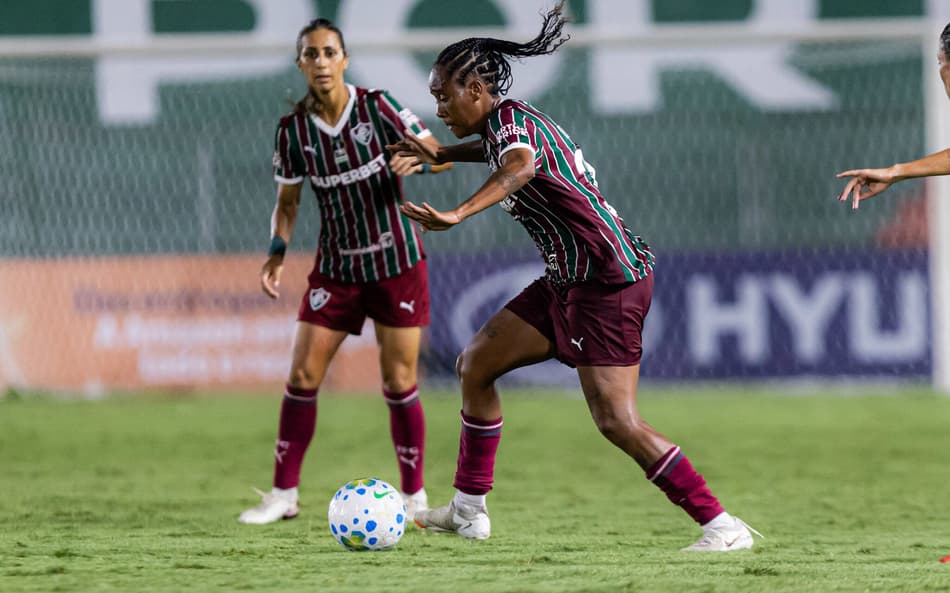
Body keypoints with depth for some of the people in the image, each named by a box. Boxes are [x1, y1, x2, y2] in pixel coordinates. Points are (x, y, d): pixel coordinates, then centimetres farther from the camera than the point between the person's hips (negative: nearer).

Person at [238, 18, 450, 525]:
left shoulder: (376, 106, -11)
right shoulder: (294, 130, -3)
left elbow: (439, 155, -8)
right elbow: (287, 202, 7)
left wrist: (417, 159, -30)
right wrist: (276, 253, -9)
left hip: (396, 262, -3)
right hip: (336, 267, 3)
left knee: (399, 383, -2)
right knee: (302, 375, -4)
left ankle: (414, 497, 11)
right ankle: (284, 493, 6)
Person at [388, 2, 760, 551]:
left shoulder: (511, 117, -17)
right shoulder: (509, 120, 12)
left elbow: (519, 166, -42)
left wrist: (458, 214, -55)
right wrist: (442, 154, 47)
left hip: (610, 282, -10)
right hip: (570, 280, 10)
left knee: (617, 421, -15)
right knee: (476, 365, 13)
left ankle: (723, 527, -12)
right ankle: (469, 511, 20)